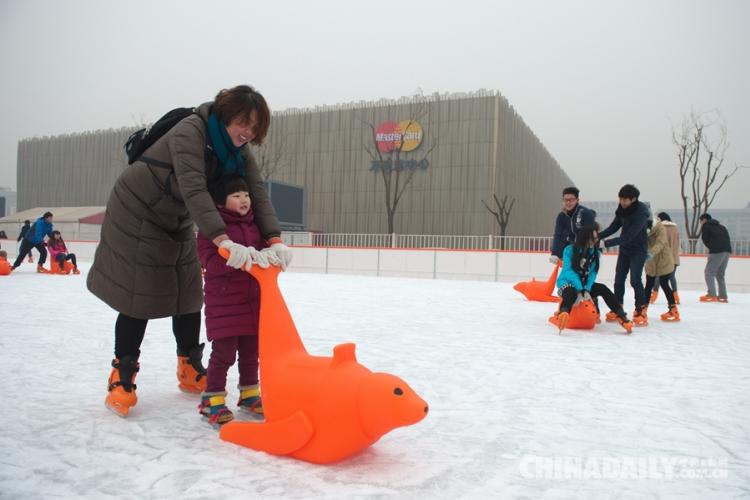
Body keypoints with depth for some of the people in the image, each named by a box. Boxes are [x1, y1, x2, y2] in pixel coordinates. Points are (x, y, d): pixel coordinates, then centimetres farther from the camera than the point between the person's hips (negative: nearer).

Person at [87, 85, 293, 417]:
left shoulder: (239, 152, -7)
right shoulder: (190, 132, -29)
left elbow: (257, 195, -17)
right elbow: (194, 190, -42)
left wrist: (274, 240, -33)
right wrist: (224, 242, -53)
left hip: (177, 222, 7)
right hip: (137, 214, -7)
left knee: (188, 295, 7)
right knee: (139, 298, -6)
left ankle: (190, 370, 22)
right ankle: (122, 379, 8)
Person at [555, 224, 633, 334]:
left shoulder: (596, 252, 1)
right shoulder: (570, 250, -14)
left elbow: (593, 272, -4)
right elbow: (569, 271, -21)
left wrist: (587, 290, -20)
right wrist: (579, 290, -30)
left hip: (584, 284, 5)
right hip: (567, 283, -5)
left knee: (602, 289, -20)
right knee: (571, 292, -38)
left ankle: (621, 316, -21)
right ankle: (563, 313, -68)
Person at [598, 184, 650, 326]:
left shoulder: (642, 212, -26)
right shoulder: (623, 209, -5)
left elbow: (628, 236, -31)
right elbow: (613, 227, 1)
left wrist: (606, 243, -34)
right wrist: (597, 236, -14)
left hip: (638, 250, -7)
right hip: (624, 249, 7)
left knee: (635, 280, -13)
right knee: (619, 279, 8)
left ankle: (640, 313, -3)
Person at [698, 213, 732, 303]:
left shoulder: (705, 226, 8)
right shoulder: (721, 227, 28)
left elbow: (705, 240, 3)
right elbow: (727, 238, 22)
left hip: (717, 251, -7)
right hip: (727, 251, 7)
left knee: (709, 272, -4)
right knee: (720, 274, 15)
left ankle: (712, 295, -14)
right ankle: (723, 296, 13)